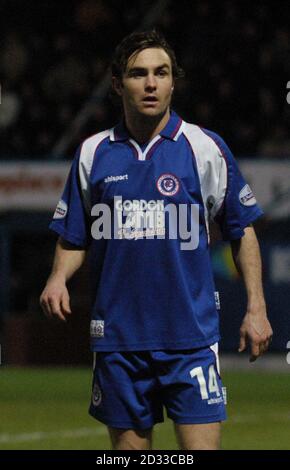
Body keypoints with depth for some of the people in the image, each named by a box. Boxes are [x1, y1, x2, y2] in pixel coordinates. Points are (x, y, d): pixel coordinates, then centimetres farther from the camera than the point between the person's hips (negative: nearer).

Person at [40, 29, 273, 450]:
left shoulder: (206, 148, 0)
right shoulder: (94, 153, 7)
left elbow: (242, 230, 7)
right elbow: (74, 237, 15)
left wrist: (255, 308, 0)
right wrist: (59, 277, -5)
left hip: (191, 336, -2)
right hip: (118, 335, 2)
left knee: (202, 449, -10)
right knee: (129, 448, 6)